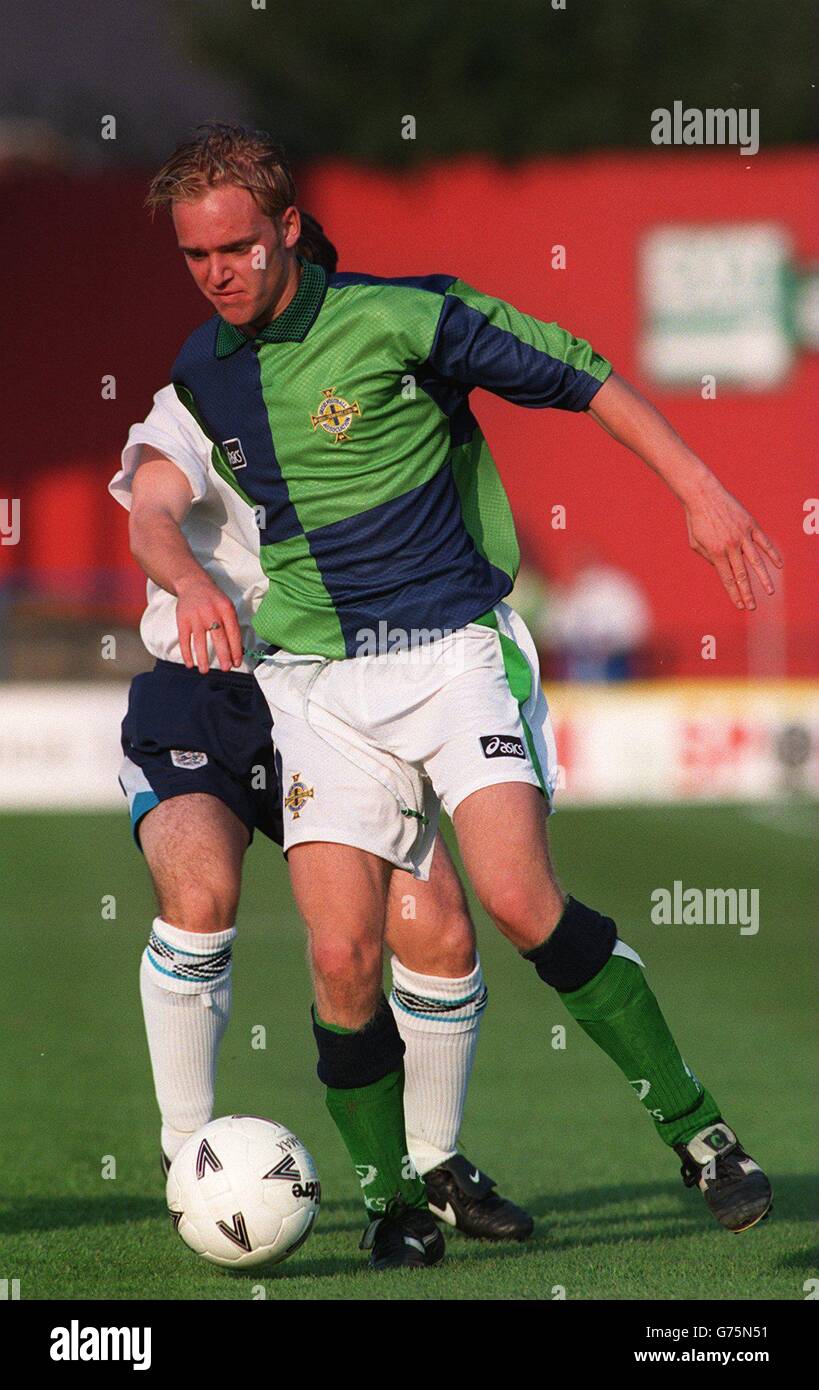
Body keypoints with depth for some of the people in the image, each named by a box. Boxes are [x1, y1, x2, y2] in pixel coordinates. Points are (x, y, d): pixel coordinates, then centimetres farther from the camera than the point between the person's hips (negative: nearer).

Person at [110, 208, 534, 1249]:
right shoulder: (192, 413, -3)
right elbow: (151, 515, -25)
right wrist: (192, 581, -48)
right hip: (201, 706, -4)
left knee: (440, 935, -11)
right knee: (202, 892, -31)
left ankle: (434, 1166, 12)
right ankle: (187, 1153, -14)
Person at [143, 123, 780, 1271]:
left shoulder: (394, 317, -8)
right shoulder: (196, 373, 8)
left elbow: (581, 379, -2)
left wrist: (701, 491, -5)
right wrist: (192, 584, 16)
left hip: (451, 649, -4)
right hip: (318, 682, 4)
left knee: (521, 901, -20)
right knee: (342, 957, -9)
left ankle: (693, 1125, -7)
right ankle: (397, 1203, 9)